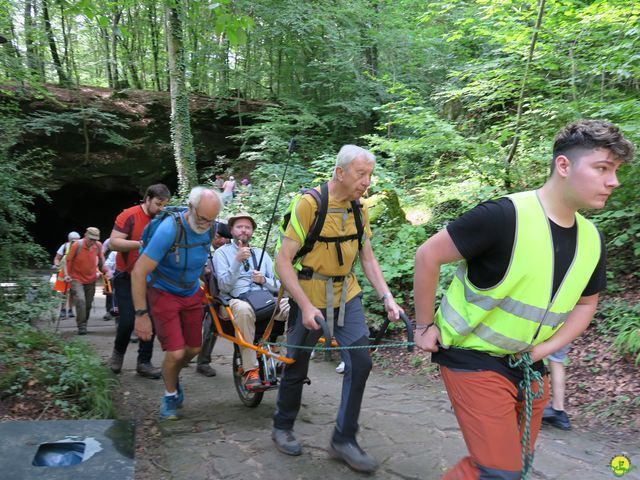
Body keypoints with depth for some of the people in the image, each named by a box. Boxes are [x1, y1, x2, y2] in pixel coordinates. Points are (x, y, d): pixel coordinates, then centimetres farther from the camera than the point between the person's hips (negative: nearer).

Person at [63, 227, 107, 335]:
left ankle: (84, 324, 29)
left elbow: (101, 258, 12)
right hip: (77, 279, -4)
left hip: (91, 279, 4)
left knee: (88, 304, 11)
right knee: (80, 300, -21)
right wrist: (66, 275, -17)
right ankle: (81, 326, -12)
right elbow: (68, 260, -8)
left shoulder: (98, 246, -7)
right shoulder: (77, 245, -17)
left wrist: (105, 270, 2)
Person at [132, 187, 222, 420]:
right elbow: (139, 272, -27)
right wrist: (141, 314, -26)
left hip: (192, 293, 5)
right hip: (164, 293, -5)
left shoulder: (210, 228, -12)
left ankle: (173, 377, 42)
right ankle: (170, 395, 17)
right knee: (176, 352, -12)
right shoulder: (169, 229, -29)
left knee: (193, 349, 10)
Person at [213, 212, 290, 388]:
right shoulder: (222, 253, 11)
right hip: (236, 300, -3)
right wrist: (237, 260, -13)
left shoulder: (261, 254, 24)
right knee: (243, 309, -41)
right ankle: (251, 370, -34)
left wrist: (264, 280, -2)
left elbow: (277, 286, 19)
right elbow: (224, 286, -3)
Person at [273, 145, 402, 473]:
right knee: (296, 368, 9)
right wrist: (305, 306, -25)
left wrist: (387, 297, -4)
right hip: (309, 298, -5)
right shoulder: (310, 204, -18)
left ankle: (344, 440, 14)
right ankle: (282, 428, 34)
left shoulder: (359, 209, 1)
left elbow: (368, 258, 8)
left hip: (347, 296, 5)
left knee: (360, 362, -2)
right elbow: (283, 260, -19)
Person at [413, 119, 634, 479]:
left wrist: (544, 349, 1)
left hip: (527, 365, 8)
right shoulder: (505, 216, -24)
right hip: (474, 357, -7)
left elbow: (586, 304, 14)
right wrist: (425, 327, -13)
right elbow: (428, 256, -19)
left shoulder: (591, 239, -1)